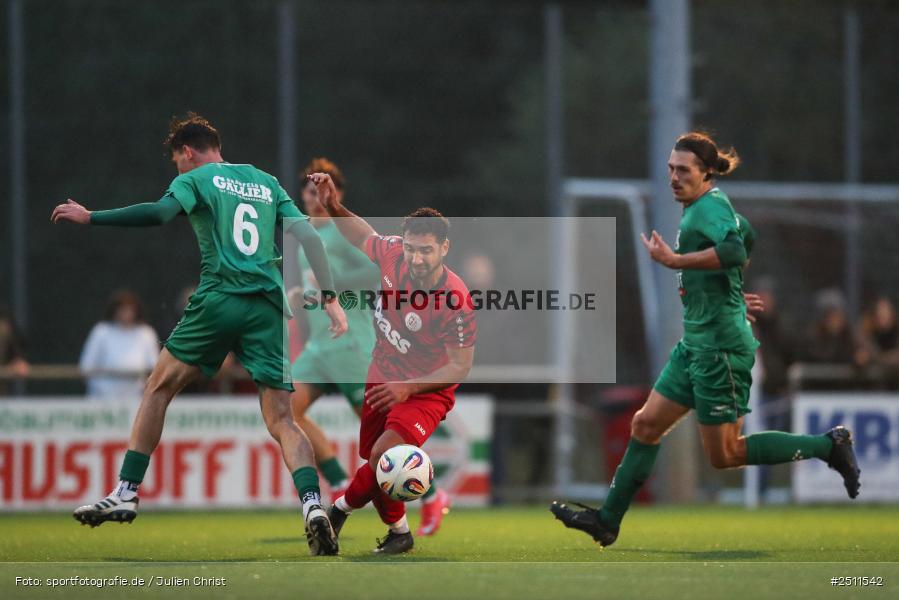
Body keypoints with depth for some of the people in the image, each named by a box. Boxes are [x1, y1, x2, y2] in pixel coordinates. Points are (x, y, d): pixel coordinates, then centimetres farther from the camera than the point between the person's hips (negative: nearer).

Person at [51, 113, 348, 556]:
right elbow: (308, 236, 14)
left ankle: (126, 493, 10)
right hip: (268, 308, 4)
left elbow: (161, 213, -13)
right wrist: (330, 299, 12)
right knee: (281, 420, 1)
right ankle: (312, 505, -22)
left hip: (219, 300, -4)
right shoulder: (266, 183, 22)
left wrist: (91, 218, -8)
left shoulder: (195, 179, 7)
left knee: (160, 386, 14)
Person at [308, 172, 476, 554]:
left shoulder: (455, 299, -29)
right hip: (383, 378, 6)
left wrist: (407, 388, -27)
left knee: (383, 455, -25)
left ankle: (343, 507, 2)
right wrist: (333, 207, -7)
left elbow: (461, 366, -21)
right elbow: (361, 235, 9)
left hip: (427, 390, -6)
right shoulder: (391, 254, -16)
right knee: (375, 464, 13)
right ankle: (398, 533, 37)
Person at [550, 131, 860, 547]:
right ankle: (607, 521, 16)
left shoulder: (711, 206, -15)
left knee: (724, 455, -4)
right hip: (696, 342, 10)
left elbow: (734, 251, -34)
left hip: (720, 345, -10)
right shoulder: (697, 210, 14)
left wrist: (674, 261, -31)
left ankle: (828, 446, 4)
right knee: (646, 425, 10)